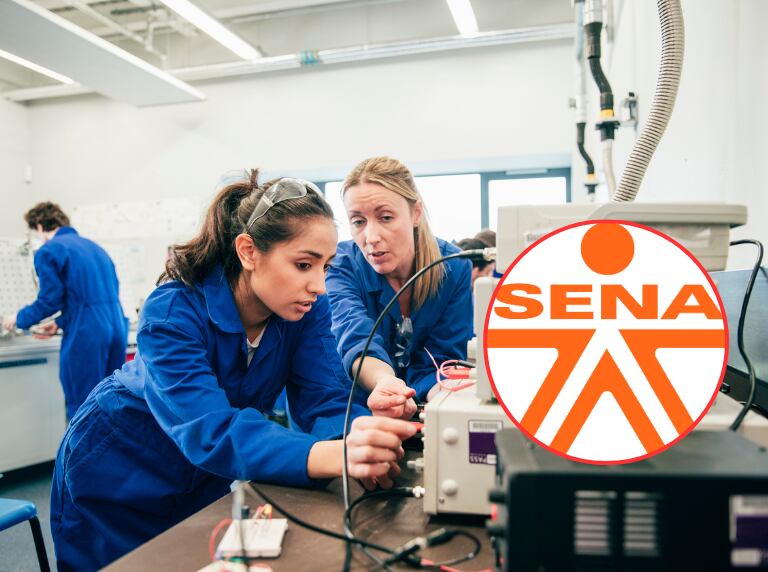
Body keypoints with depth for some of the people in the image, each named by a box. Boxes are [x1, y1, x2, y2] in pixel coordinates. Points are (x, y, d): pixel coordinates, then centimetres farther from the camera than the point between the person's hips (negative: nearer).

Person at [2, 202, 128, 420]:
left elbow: (50, 300, -7)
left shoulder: (48, 251, -3)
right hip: (116, 328, 7)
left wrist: (19, 319, 12)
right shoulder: (94, 246, 20)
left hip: (86, 336, -7)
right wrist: (61, 323, 25)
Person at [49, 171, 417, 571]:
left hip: (212, 479, 4)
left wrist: (364, 440, -48)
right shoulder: (173, 310, -33)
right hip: (119, 482, -4)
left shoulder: (307, 308, -17)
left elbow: (324, 401, -24)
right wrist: (332, 455, -61)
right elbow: (210, 429, -44)